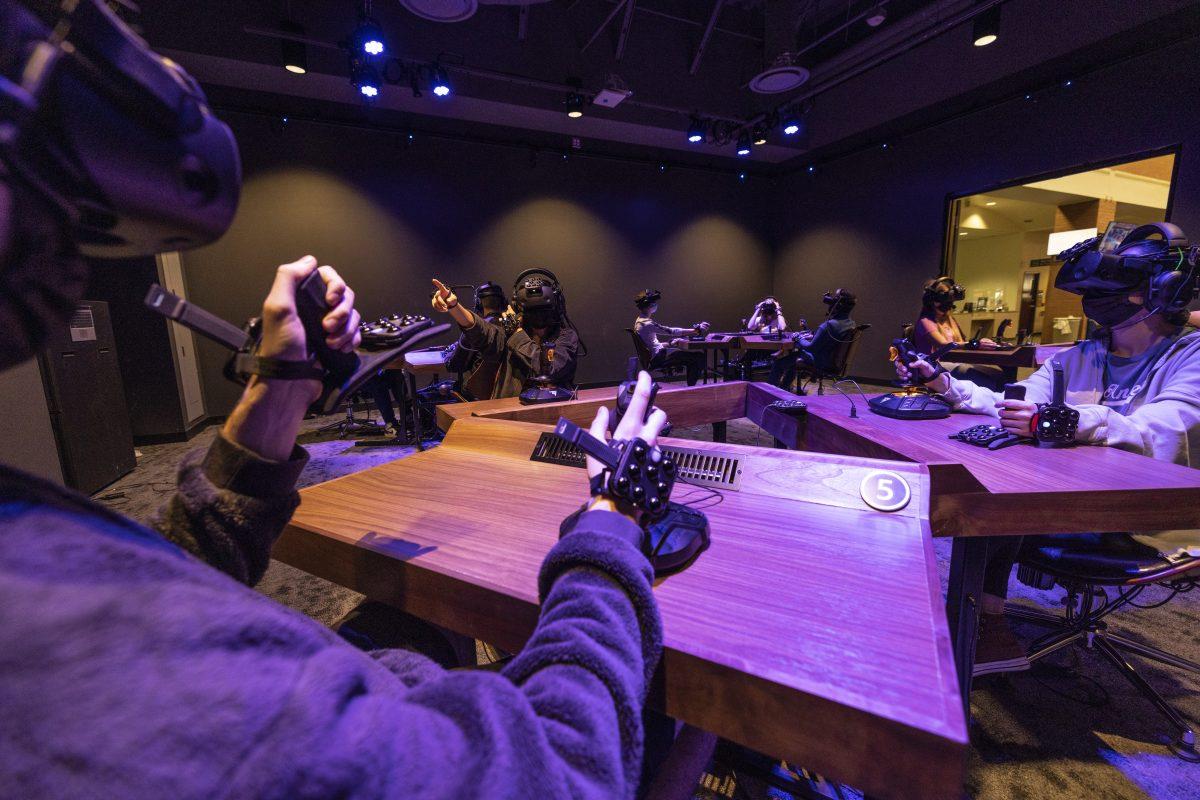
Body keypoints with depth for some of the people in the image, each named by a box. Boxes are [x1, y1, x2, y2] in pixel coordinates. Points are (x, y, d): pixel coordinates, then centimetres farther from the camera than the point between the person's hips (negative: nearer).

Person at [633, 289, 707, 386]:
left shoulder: (640, 321, 10)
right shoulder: (646, 323, -23)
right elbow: (672, 331, -25)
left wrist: (671, 343, 10)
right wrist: (696, 329, -23)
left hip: (654, 357, 11)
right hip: (657, 359, -11)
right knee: (699, 355, -11)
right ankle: (691, 387, 2)